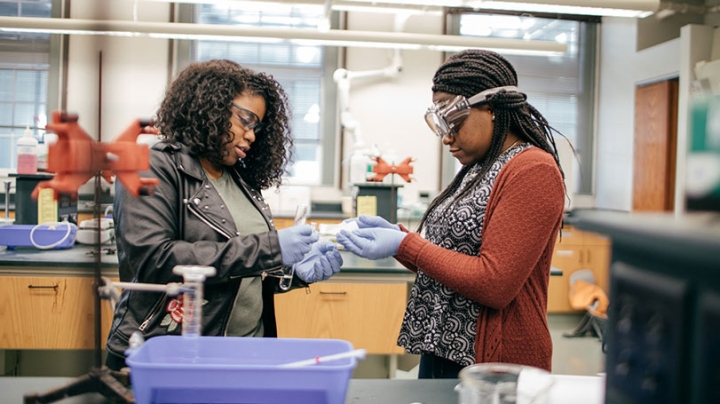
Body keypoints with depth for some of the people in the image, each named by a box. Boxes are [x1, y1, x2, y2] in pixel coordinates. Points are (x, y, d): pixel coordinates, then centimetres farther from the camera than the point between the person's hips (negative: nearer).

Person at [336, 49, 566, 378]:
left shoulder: (533, 170, -15)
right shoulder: (479, 169, 11)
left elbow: (494, 284, -22)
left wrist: (403, 245, -18)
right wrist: (397, 234, -2)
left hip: (491, 365, -8)